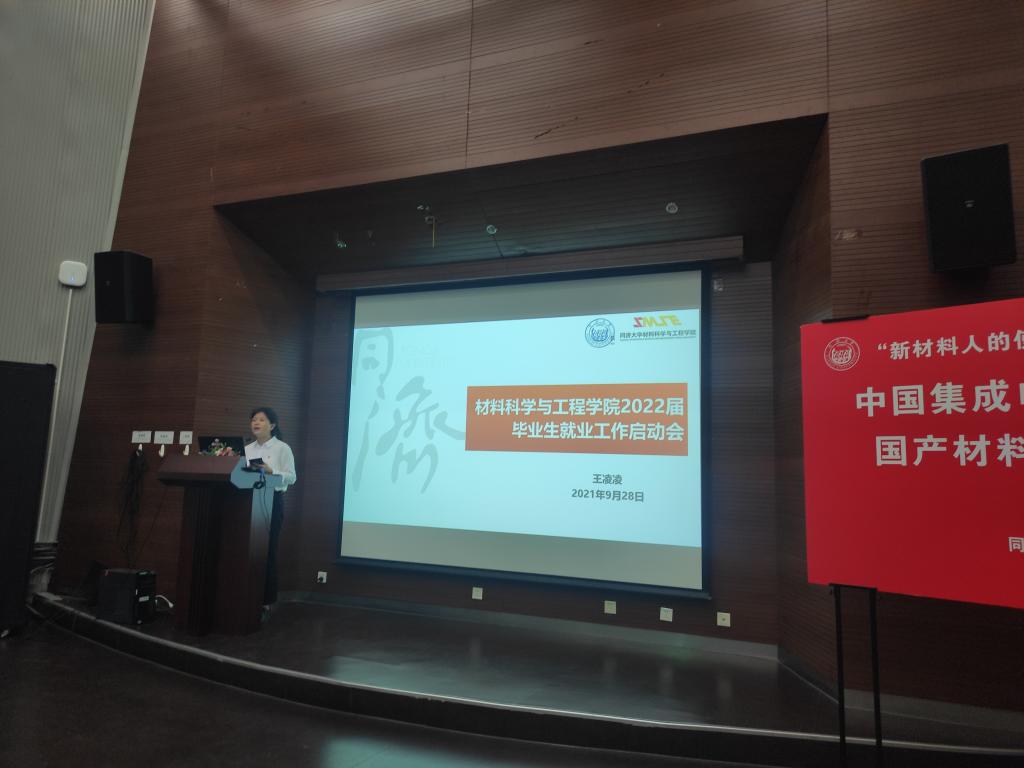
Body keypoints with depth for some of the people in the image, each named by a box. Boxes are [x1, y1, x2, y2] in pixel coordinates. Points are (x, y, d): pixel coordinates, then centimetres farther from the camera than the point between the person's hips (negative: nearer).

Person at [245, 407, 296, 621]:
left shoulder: (282, 448, -3)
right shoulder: (248, 449, 14)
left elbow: (291, 477, -9)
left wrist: (270, 470, -21)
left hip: (272, 502, -5)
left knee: (267, 552, -2)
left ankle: (266, 603, 6)